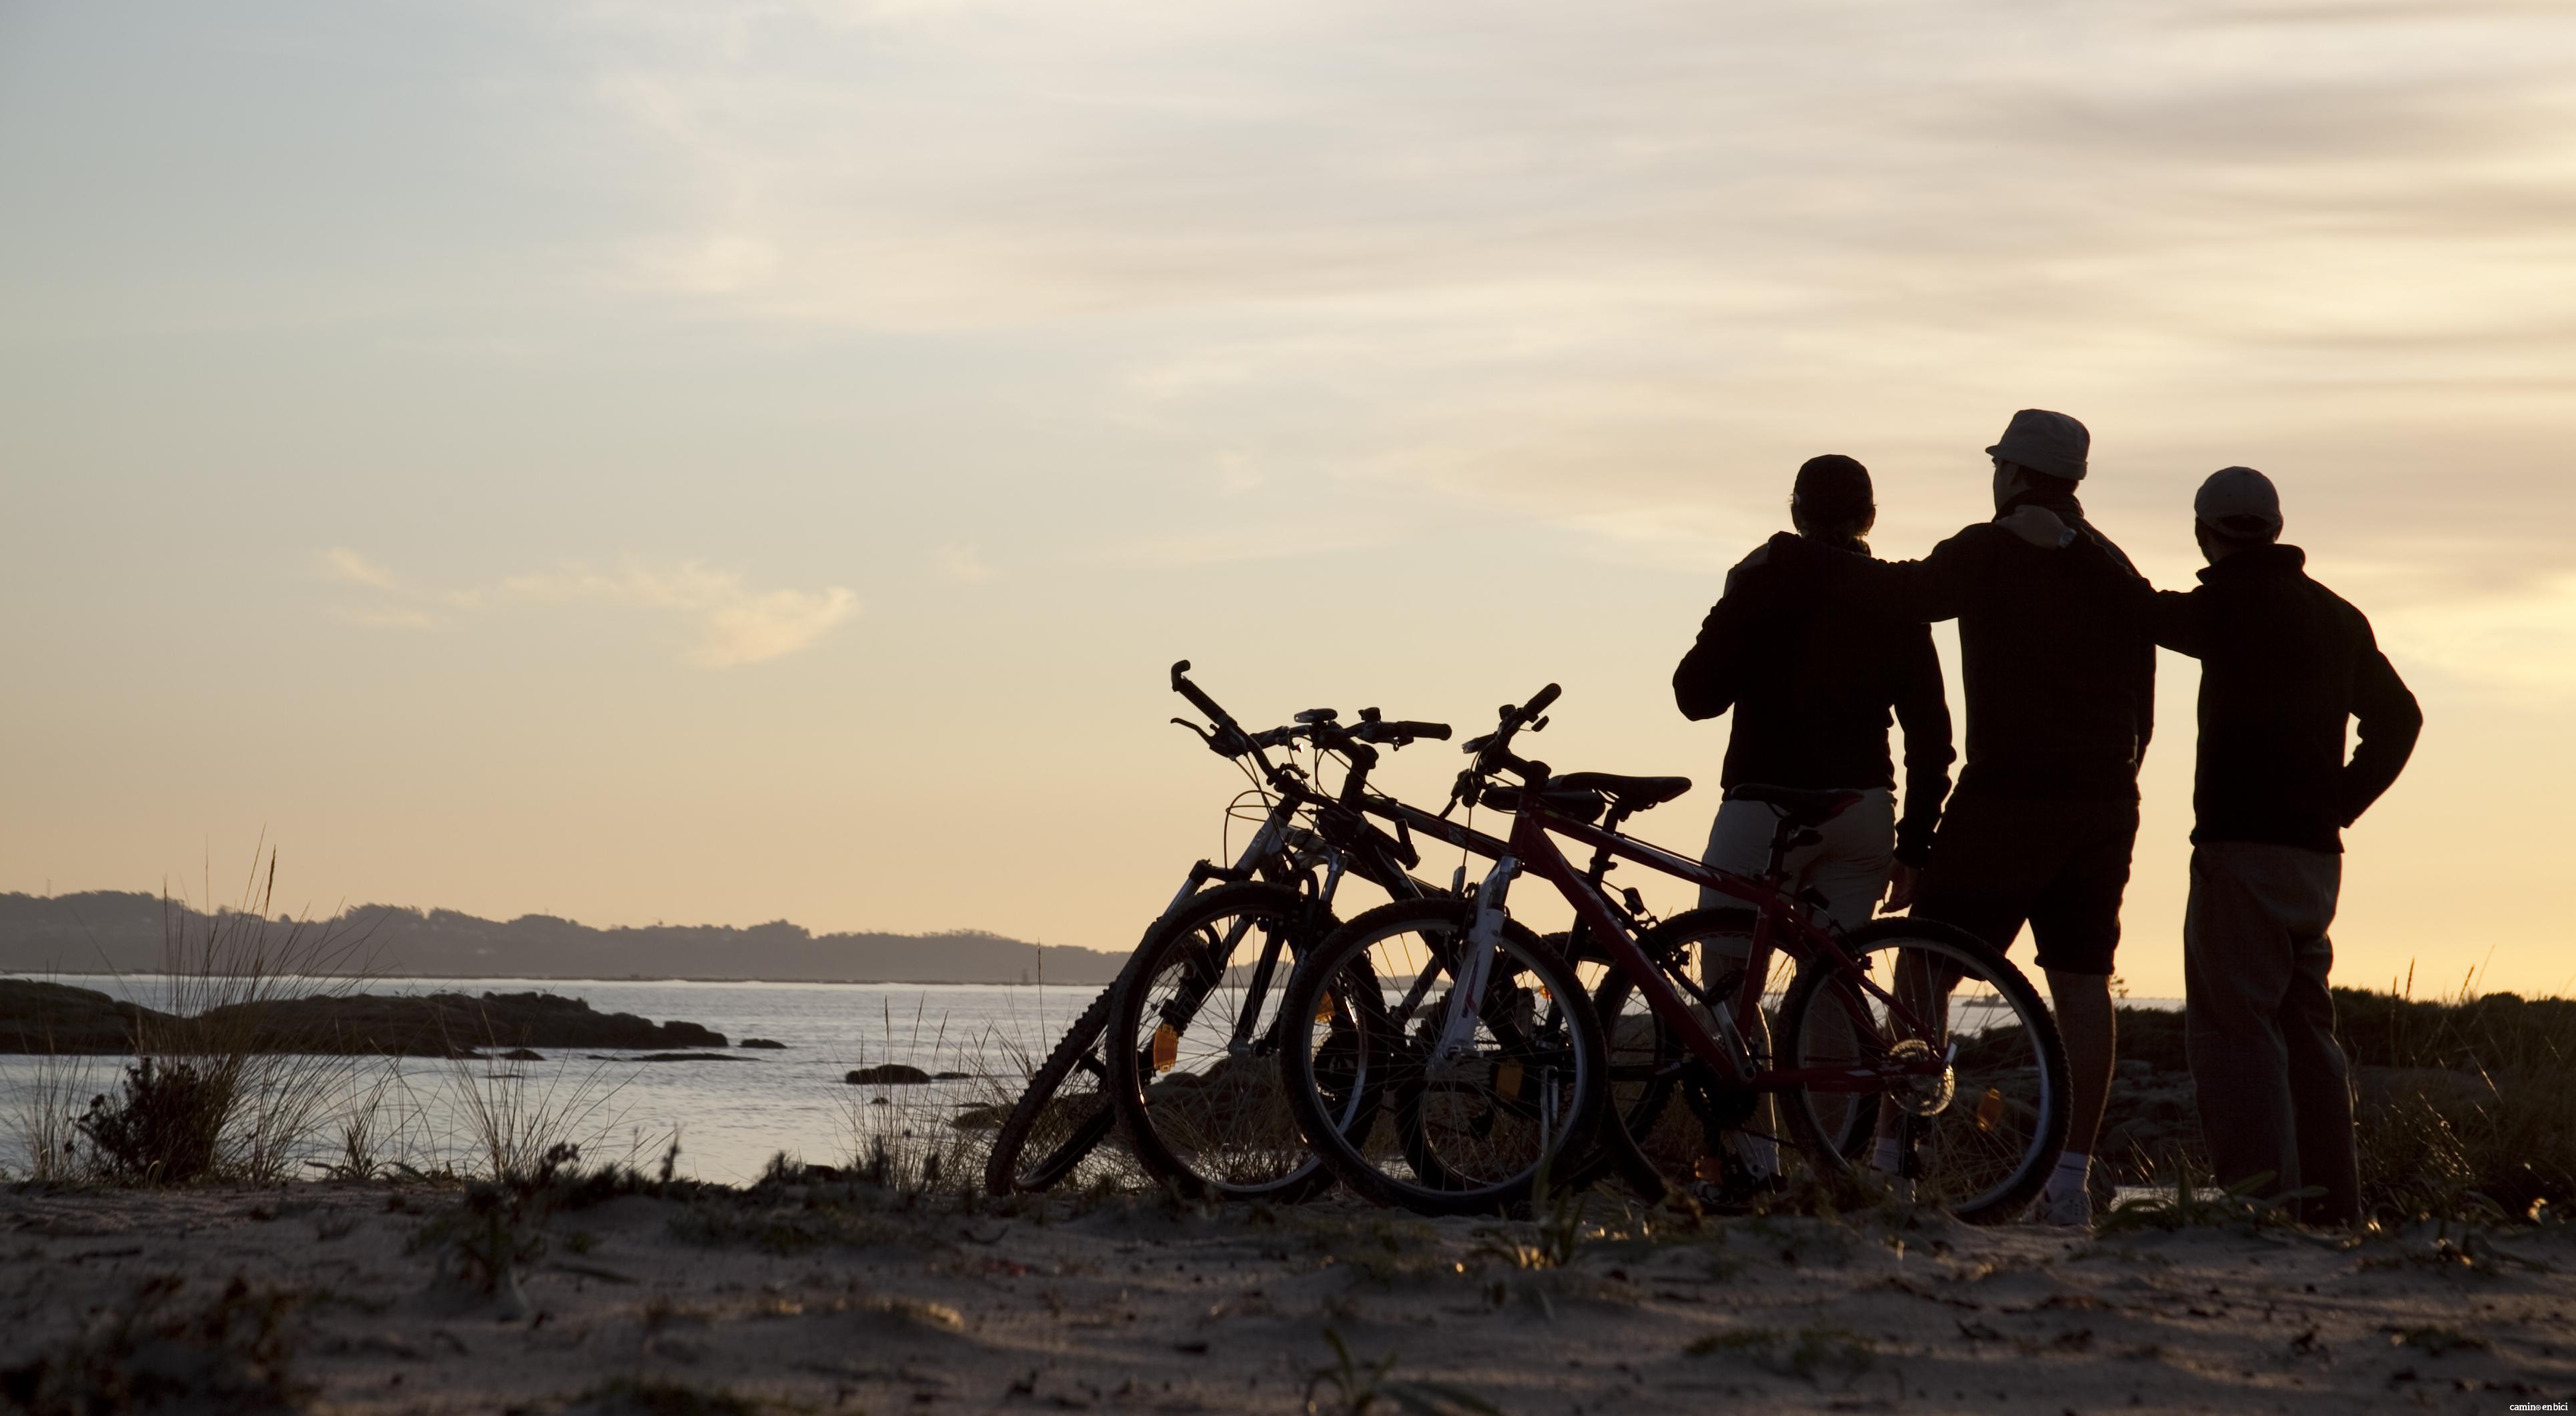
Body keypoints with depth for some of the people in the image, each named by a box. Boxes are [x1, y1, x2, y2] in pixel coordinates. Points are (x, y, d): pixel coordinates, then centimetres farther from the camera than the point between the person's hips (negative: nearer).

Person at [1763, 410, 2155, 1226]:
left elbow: (1903, 593, -20)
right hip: (2104, 803, 6)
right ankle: (2072, 1178, 1)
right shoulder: (2116, 572, 14)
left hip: (2010, 794, -6)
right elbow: (2142, 706, 15)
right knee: (2081, 983, 4)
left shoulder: (1990, 554, -7)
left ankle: (1893, 1152, -1)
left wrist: (1795, 555, -9)